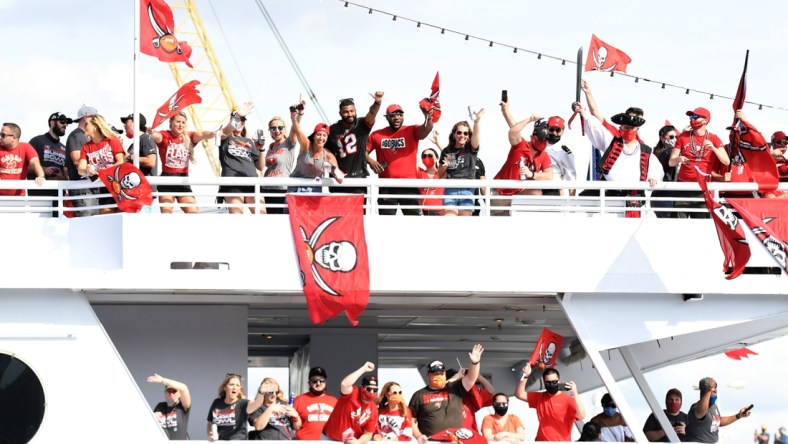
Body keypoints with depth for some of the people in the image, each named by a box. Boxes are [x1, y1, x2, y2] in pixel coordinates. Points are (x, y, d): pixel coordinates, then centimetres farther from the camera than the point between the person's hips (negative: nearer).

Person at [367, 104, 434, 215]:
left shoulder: (412, 131, 2)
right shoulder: (376, 135, 9)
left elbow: (425, 130, -17)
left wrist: (428, 118, -40)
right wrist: (370, 161, -9)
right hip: (386, 187, 2)